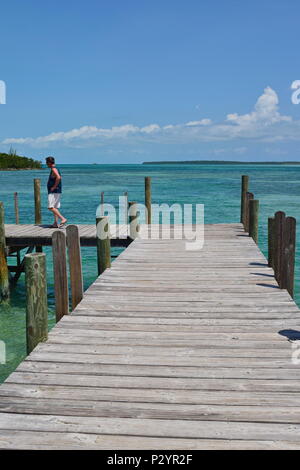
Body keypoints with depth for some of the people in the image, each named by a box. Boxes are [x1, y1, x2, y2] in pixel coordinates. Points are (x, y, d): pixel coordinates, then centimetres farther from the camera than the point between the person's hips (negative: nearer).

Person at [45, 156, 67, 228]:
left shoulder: (54, 169, -14)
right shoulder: (55, 169, 18)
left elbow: (58, 177, -31)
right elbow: (59, 177, 34)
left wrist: (54, 187, -23)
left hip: (54, 192, -10)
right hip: (55, 192, 10)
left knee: (51, 207, -14)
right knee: (55, 207, 10)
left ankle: (63, 219, -21)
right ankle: (56, 223, 9)